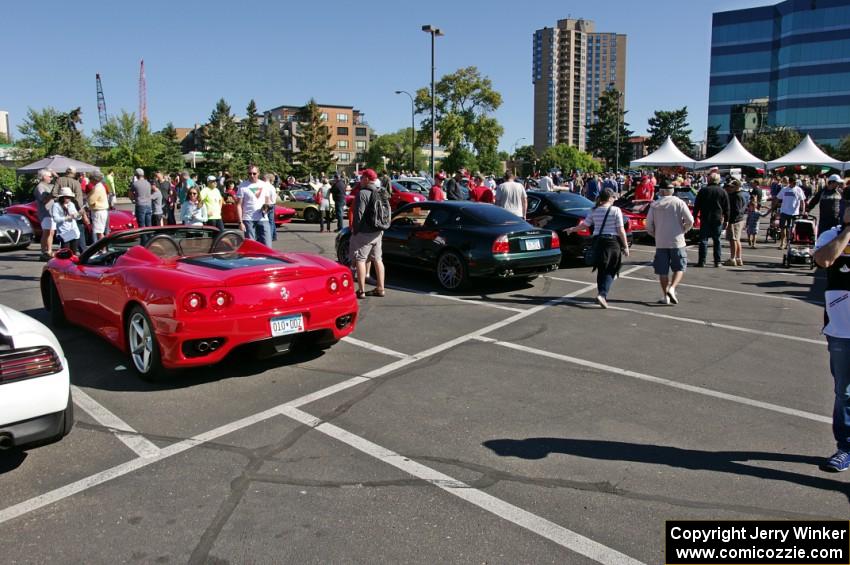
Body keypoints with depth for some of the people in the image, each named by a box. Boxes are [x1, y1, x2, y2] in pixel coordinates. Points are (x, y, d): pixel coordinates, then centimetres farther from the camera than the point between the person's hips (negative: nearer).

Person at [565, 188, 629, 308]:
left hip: (599, 241, 4)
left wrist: (571, 230, 30)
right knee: (610, 271, 1)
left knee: (601, 270, 15)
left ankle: (601, 294, 21)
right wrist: (626, 246, -2)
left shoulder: (594, 211, 5)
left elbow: (584, 224, 12)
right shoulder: (616, 210, -5)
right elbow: (621, 230, -7)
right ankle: (602, 294, -16)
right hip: (613, 241, -3)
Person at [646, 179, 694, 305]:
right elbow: (690, 221, -9)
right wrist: (683, 231, 8)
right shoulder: (679, 203, -3)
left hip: (660, 242, 2)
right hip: (677, 241, -1)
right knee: (679, 268, 8)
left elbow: (649, 226, 2)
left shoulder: (654, 205, 2)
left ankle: (665, 296, 9)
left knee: (662, 271, 8)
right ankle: (672, 288, -13)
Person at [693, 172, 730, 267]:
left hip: (705, 219, -1)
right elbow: (727, 208, 6)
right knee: (717, 240, 7)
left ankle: (702, 261, -5)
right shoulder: (723, 192, 4)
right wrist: (726, 220, 11)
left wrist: (694, 216, 7)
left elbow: (697, 205, 1)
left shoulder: (703, 191, 0)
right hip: (718, 219, 1)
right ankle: (717, 261, 7)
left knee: (703, 240, 0)